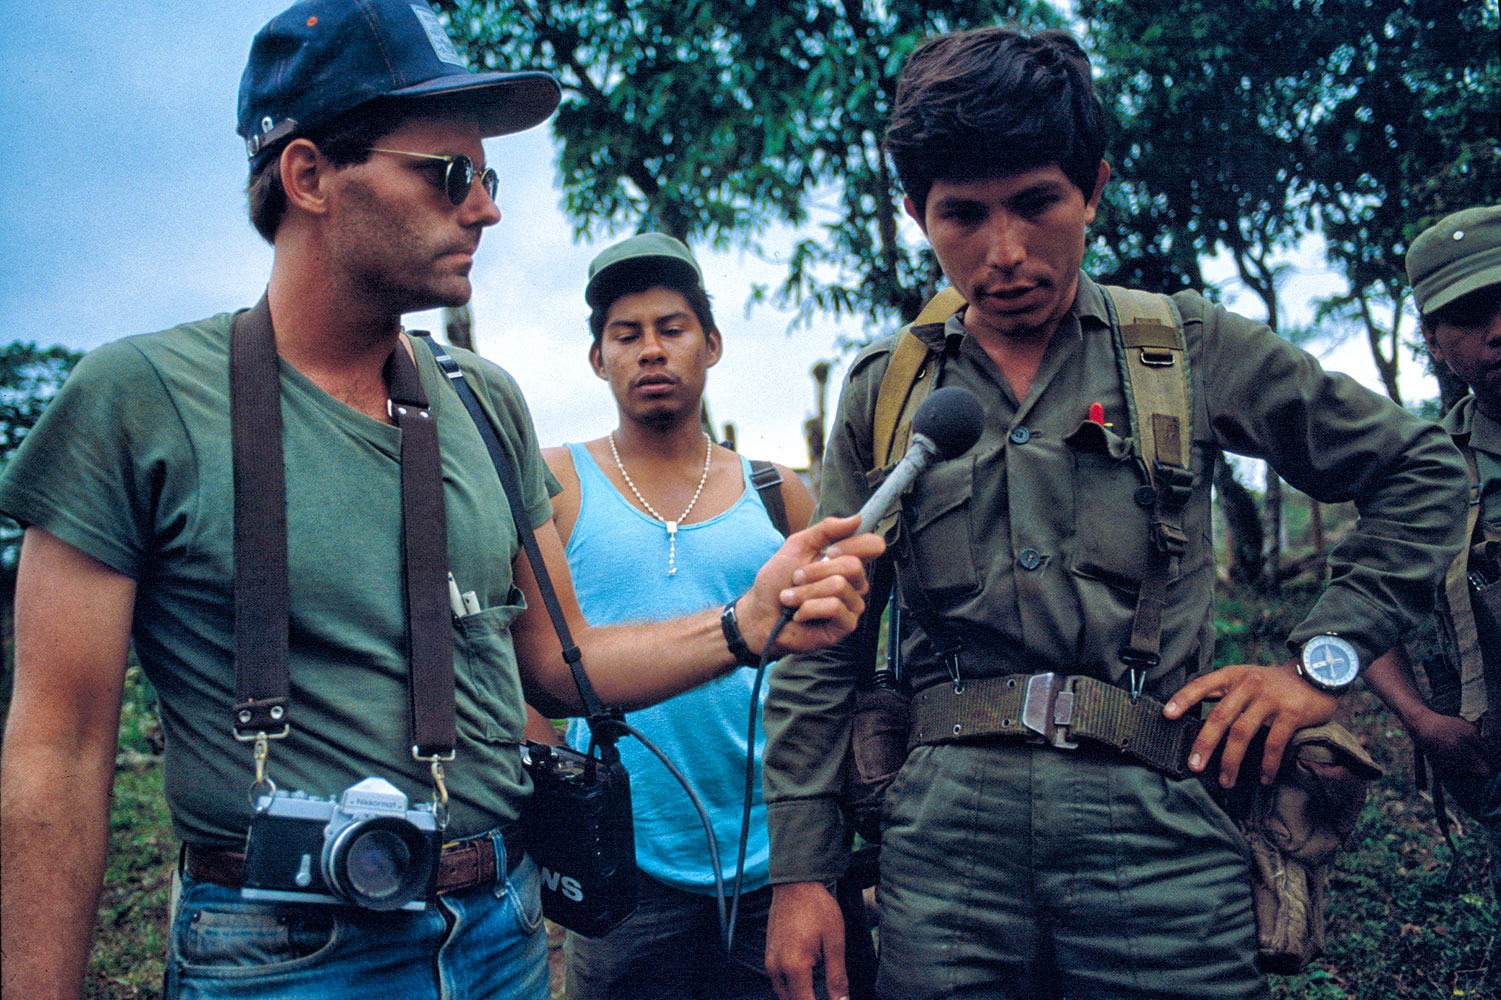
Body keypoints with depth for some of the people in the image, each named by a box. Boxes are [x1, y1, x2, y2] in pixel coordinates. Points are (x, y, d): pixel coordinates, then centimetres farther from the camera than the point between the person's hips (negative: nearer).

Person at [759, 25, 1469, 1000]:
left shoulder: (1191, 350, 6)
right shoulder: (884, 390, 8)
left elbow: (1420, 468, 14)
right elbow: (822, 653, 9)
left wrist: (1323, 660, 4)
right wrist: (801, 873, 5)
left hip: (1159, 820, 0)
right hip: (947, 823, 1)